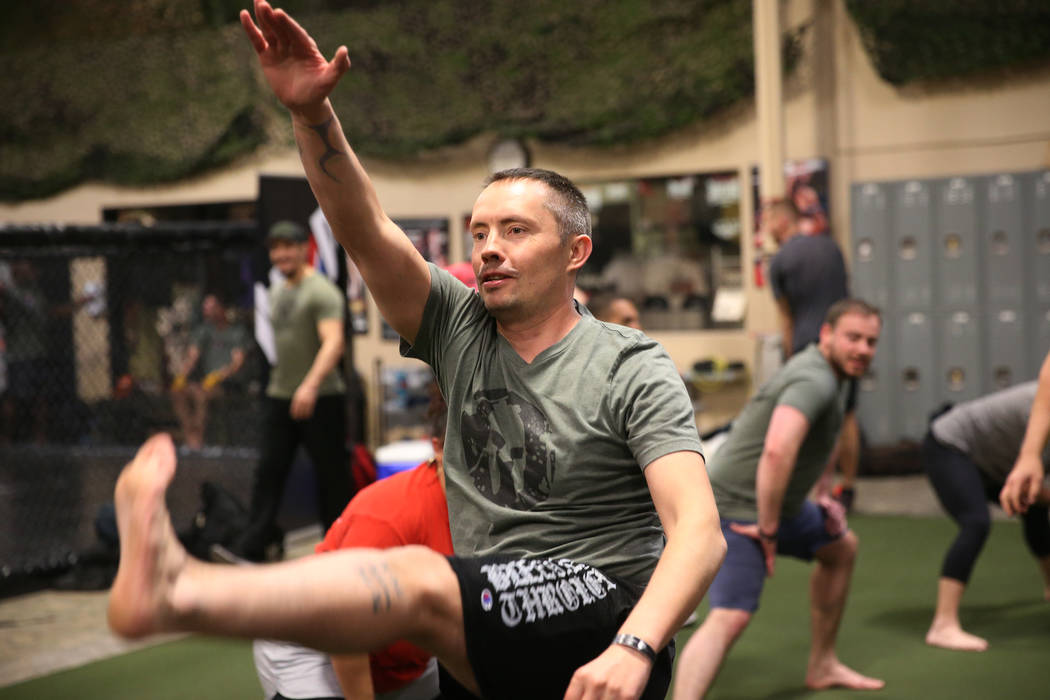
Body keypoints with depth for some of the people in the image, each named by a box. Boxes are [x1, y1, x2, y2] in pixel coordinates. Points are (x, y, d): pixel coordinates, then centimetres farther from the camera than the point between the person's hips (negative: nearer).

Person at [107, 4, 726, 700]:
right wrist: (311, 111, -20)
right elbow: (366, 232, -4)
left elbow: (699, 530, -17)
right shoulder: (460, 332, 8)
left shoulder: (631, 369, -6)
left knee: (421, 580, -30)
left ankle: (174, 588, -42)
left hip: (606, 625, -7)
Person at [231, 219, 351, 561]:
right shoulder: (276, 291, 14)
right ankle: (251, 548, 4)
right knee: (269, 471, 4)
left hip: (320, 399, -7)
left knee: (332, 475, 1)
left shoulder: (321, 292, -12)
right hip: (280, 397, 7)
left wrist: (311, 384, -37)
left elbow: (333, 342, -24)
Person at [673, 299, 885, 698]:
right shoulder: (814, 381, -22)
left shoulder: (826, 375, 10)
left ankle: (822, 666, 37)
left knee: (841, 548, 27)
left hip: (776, 504, 11)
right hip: (739, 510, -11)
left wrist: (822, 496, 20)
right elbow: (777, 451, -38)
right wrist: (768, 530, -30)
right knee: (731, 617, -25)